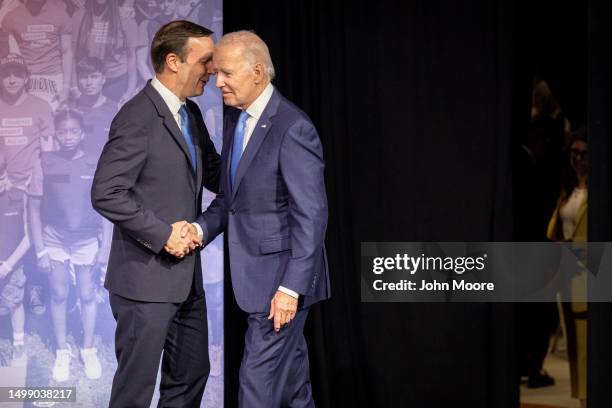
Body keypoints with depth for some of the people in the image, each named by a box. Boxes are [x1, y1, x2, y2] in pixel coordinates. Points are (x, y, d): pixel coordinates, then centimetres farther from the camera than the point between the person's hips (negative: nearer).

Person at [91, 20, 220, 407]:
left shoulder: (190, 113, 10)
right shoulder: (137, 118, -17)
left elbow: (215, 175, 14)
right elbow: (107, 194, -21)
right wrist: (163, 234, -20)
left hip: (186, 275, 9)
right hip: (146, 278, -9)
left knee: (191, 376, 16)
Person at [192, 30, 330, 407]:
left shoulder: (292, 128, -20)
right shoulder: (237, 118, 8)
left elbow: (312, 215, -21)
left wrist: (291, 287, -24)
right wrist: (202, 228, -4)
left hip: (282, 275, -9)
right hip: (254, 273, 9)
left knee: (260, 375, -7)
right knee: (290, 366, 20)